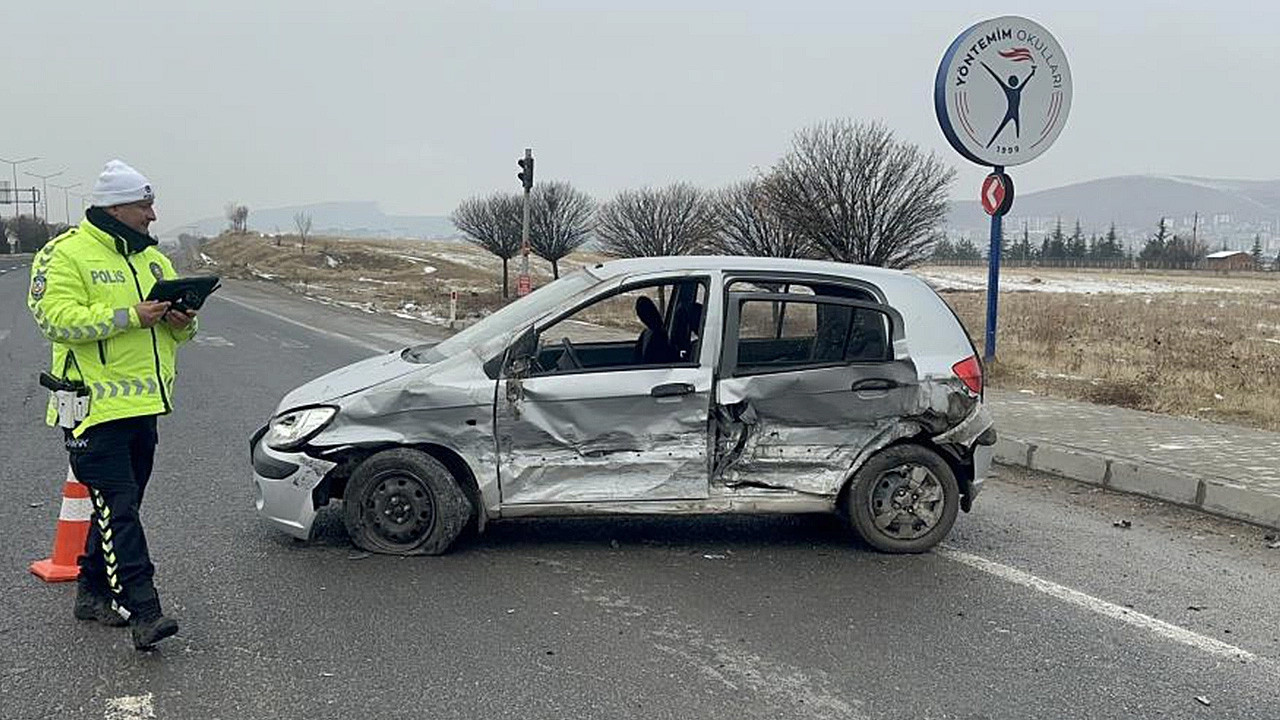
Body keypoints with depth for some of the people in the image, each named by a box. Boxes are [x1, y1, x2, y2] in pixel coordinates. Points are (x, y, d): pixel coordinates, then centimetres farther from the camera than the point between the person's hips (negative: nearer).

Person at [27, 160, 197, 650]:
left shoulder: (151, 258, 17)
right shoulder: (66, 255, -7)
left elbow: (177, 325, 21)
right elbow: (55, 318, -20)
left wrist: (181, 322, -3)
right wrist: (129, 317, -24)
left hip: (143, 405, 8)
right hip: (95, 405, -8)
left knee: (117, 506, 15)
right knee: (118, 508, -10)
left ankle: (93, 592, 29)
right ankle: (143, 613, -11)